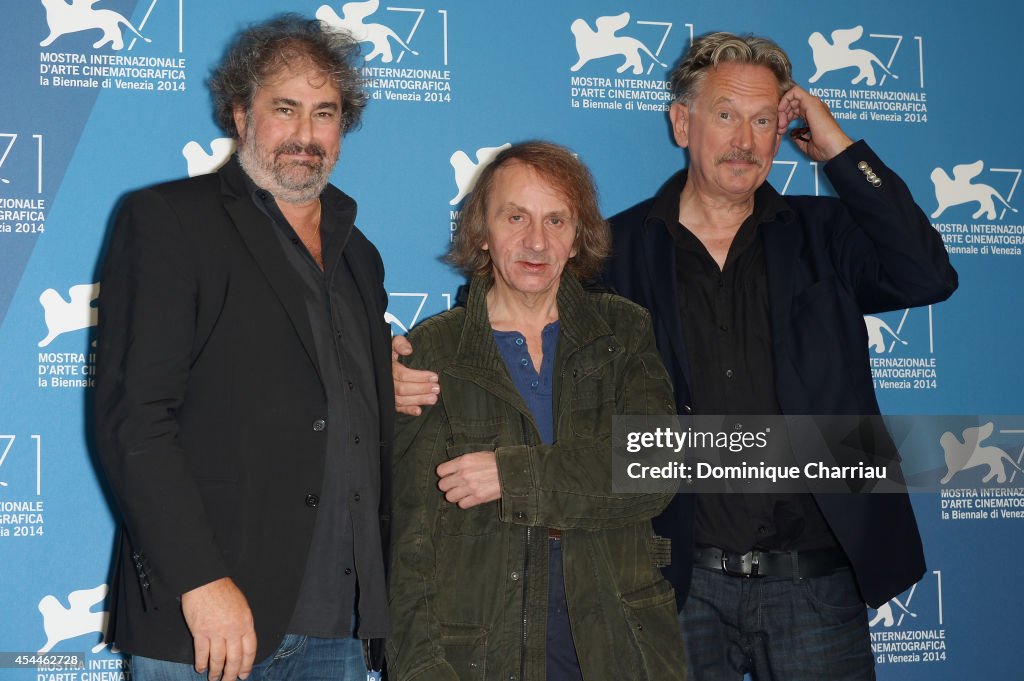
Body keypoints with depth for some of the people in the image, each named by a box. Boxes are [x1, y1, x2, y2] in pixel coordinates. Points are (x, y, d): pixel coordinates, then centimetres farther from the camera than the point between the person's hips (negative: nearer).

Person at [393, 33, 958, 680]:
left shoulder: (820, 235, 6)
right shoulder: (619, 249, 3)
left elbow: (928, 276, -9)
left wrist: (839, 149, -7)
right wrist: (420, 377, -14)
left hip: (814, 583, 1)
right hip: (683, 583, -1)